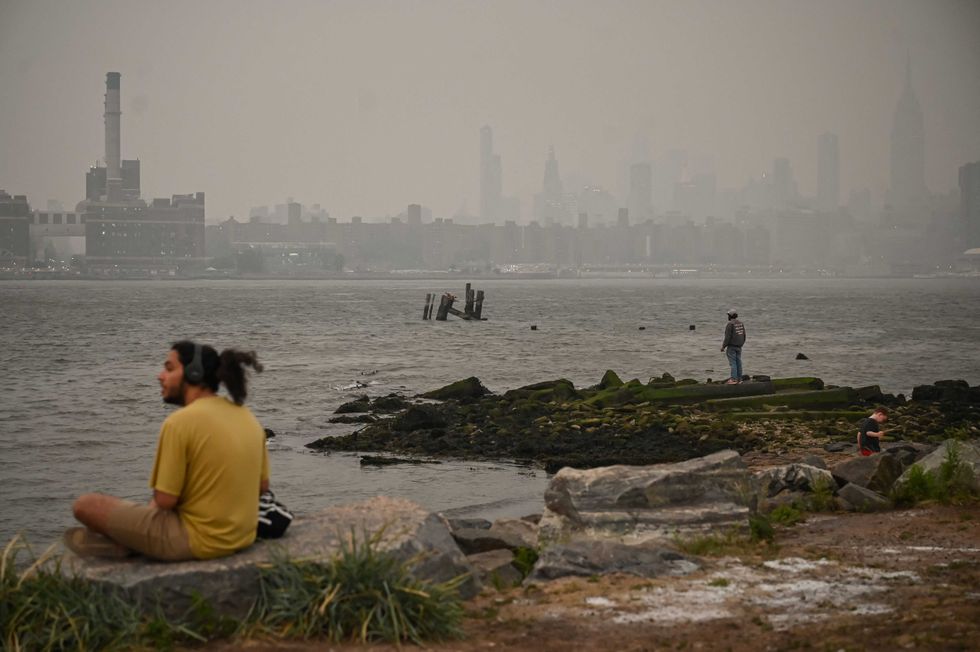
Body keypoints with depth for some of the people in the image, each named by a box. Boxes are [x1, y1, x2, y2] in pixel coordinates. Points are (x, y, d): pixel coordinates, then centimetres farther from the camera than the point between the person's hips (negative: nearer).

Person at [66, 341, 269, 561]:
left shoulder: (179, 423, -19)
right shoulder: (248, 417, 3)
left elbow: (165, 500, -16)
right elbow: (263, 485, 10)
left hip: (196, 541, -8)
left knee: (85, 505, 5)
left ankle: (118, 542, 30)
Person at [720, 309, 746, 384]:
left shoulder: (730, 324, -14)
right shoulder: (741, 324, 9)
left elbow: (727, 337, -17)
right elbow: (744, 336, 13)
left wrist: (723, 346, -10)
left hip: (731, 346, -7)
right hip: (739, 347, 7)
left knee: (732, 363, -7)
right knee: (738, 362, 8)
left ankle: (734, 379, -10)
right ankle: (739, 379, 9)